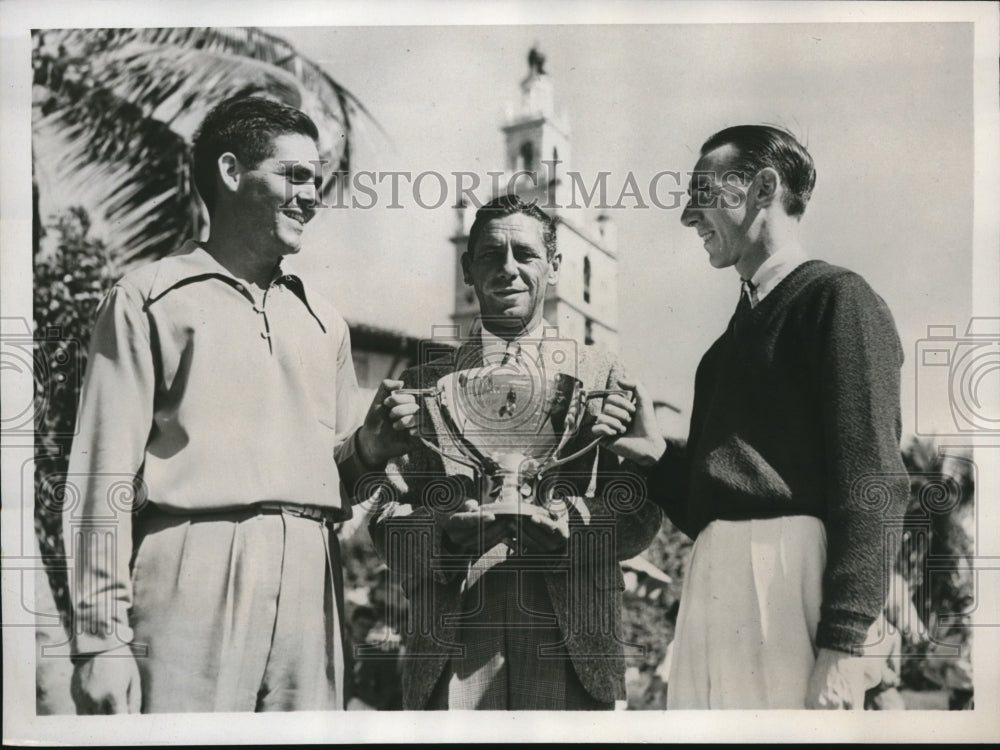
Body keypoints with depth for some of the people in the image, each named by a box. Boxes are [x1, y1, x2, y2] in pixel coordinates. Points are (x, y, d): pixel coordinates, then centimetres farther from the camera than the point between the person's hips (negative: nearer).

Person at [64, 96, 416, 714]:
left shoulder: (324, 321, 22)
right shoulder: (149, 299, 6)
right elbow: (104, 473, -2)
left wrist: (366, 449, 3)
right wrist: (101, 640, -8)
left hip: (311, 581, 5)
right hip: (195, 571, -4)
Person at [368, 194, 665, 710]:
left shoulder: (600, 374, 11)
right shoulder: (424, 382, 13)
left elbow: (641, 514, 4)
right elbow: (388, 521, 7)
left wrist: (571, 526, -16)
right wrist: (444, 531, -14)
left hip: (571, 649, 0)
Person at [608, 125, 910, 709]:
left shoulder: (838, 298, -2)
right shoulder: (736, 333, 23)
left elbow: (871, 481, -12)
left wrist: (842, 646, -18)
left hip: (790, 580, -7)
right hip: (713, 587, 8)